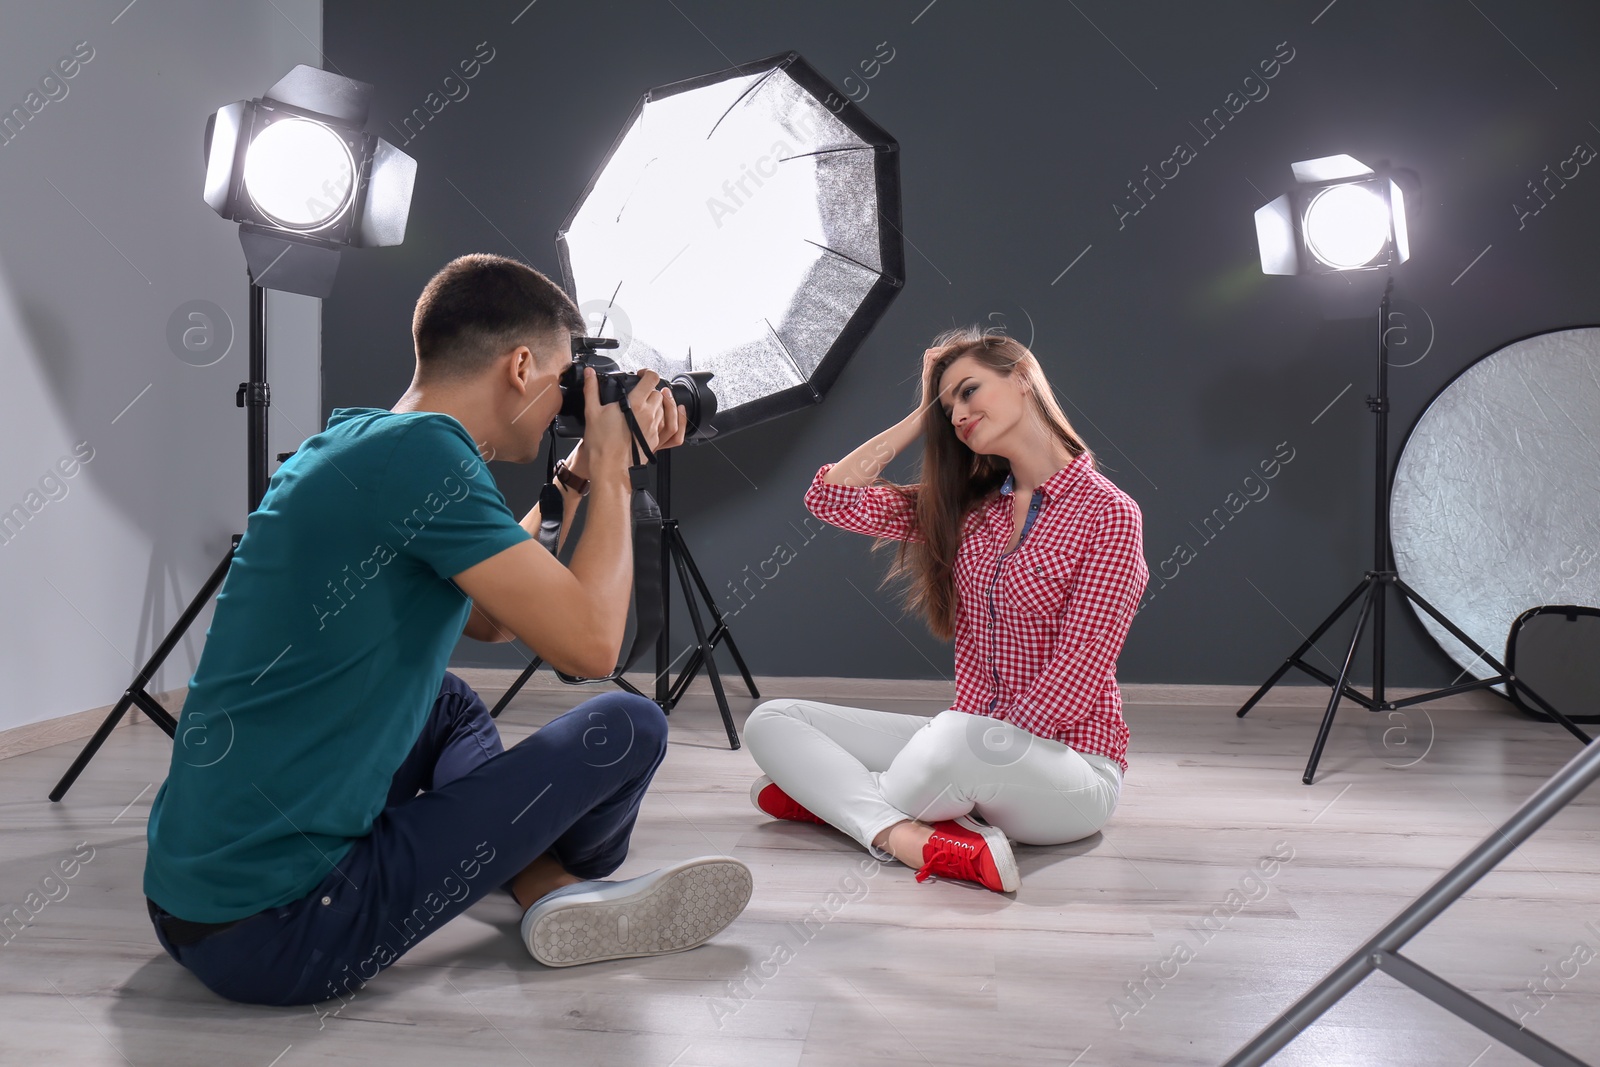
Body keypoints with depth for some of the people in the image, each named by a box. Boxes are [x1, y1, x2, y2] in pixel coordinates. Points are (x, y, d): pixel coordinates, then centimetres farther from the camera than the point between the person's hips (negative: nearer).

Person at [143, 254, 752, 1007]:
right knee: (627, 728, -5)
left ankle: (545, 886, 16)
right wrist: (611, 474, -4)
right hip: (276, 931, -10)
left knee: (448, 705, 31)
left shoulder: (348, 442, 11)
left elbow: (489, 618, 21)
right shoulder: (420, 451, -17)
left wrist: (581, 475, 18)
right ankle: (560, 884, 25)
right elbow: (590, 645, -19)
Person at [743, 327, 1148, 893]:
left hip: (1067, 764, -6)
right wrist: (921, 417, 8)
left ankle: (837, 795, -12)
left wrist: (992, 743, -21)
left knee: (961, 735, -41)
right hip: (972, 749, 7)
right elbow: (832, 498, 3)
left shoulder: (1106, 511, -8)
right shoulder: (966, 508, 11)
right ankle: (906, 835, -26)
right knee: (772, 720, -4)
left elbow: (1077, 673, -15)